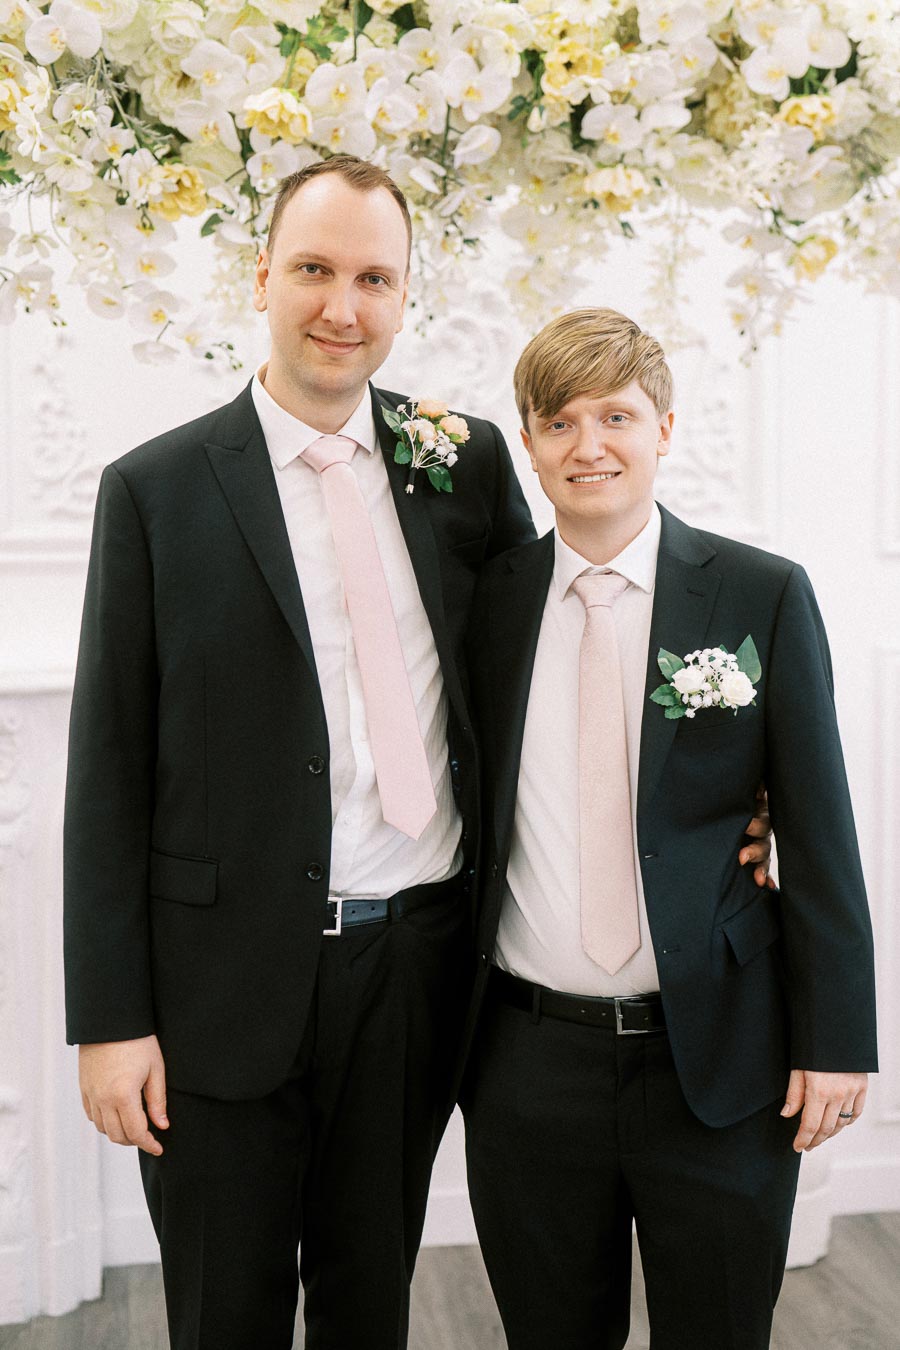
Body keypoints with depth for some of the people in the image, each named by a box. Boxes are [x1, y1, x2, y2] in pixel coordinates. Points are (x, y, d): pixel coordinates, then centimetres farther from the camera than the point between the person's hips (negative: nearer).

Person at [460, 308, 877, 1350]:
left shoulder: (763, 596, -2)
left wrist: (834, 1038, -5)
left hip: (718, 1064, -1)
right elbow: (464, 816, 8)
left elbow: (818, 833, -2)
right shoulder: (488, 599, 3)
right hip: (529, 1059, 2)